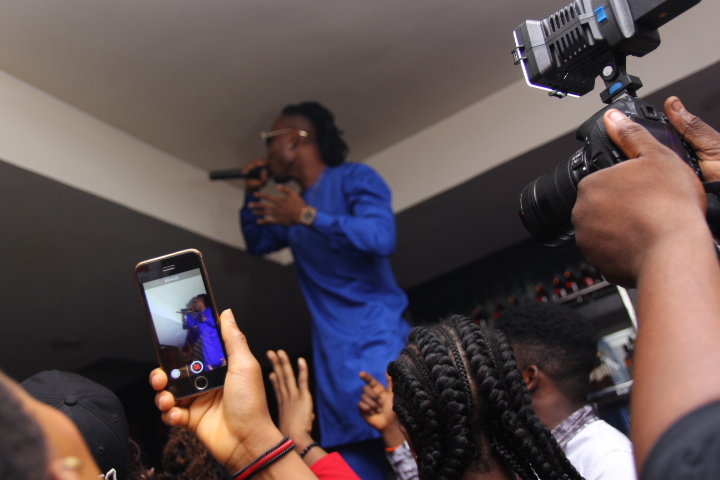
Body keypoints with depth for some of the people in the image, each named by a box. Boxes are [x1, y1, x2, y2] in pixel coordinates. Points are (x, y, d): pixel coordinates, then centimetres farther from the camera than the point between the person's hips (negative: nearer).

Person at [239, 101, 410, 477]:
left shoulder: (353, 177, -2)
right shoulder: (293, 206, 20)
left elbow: (382, 237, -19)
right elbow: (257, 244, 35)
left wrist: (308, 217, -17)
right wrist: (253, 194, 20)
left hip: (376, 335, -7)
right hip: (333, 350, 7)